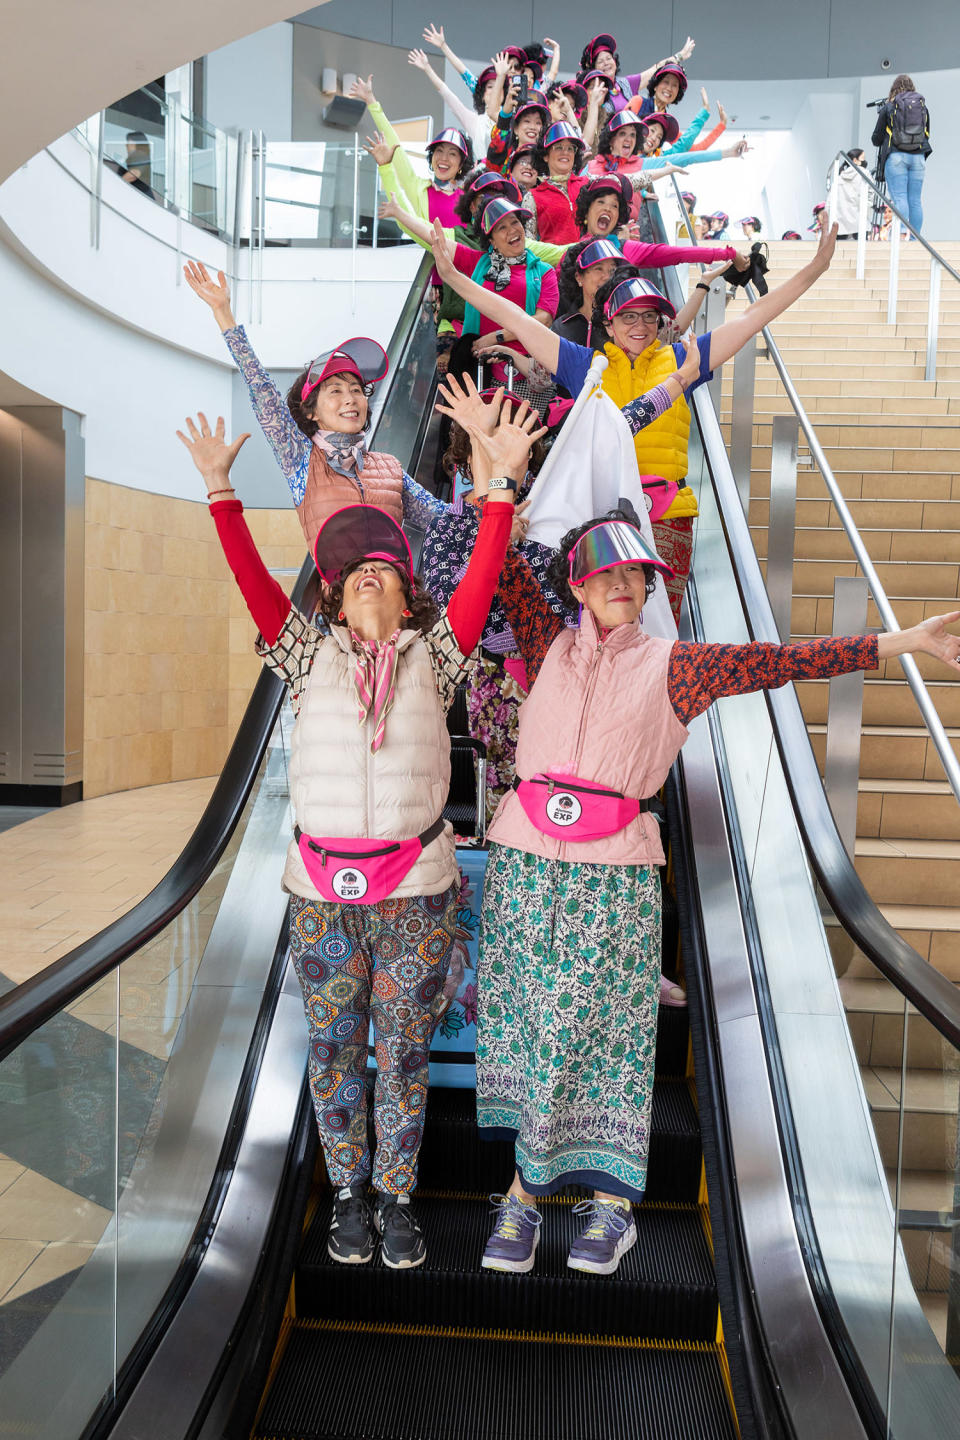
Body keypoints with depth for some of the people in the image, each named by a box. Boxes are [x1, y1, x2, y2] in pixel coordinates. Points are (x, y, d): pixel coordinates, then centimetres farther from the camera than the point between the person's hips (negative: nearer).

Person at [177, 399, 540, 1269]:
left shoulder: (432, 655, 3)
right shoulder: (310, 656, 5)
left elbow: (482, 578, -7)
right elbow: (253, 579, -2)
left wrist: (504, 482, -14)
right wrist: (221, 490, -7)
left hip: (417, 887, -1)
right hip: (322, 888, 1)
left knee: (404, 1051, 10)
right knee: (333, 1048, 12)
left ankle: (397, 1198, 29)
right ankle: (348, 1194, 32)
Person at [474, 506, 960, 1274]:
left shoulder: (672, 665, 5)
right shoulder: (549, 648, 10)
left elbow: (785, 661, 1)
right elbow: (506, 573, 4)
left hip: (617, 871, -2)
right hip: (525, 861, 2)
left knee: (603, 1023, 0)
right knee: (524, 1017, 6)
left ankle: (612, 1199, 16)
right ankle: (525, 1190, 18)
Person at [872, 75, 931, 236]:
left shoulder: (888, 106, 3)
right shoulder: (922, 106, 12)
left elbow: (876, 138, 6)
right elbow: (926, 134, 19)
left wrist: (876, 140, 27)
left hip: (896, 156, -3)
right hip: (918, 157, 3)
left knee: (899, 197, -10)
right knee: (915, 200, 3)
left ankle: (902, 234, -26)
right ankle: (915, 238, 1)